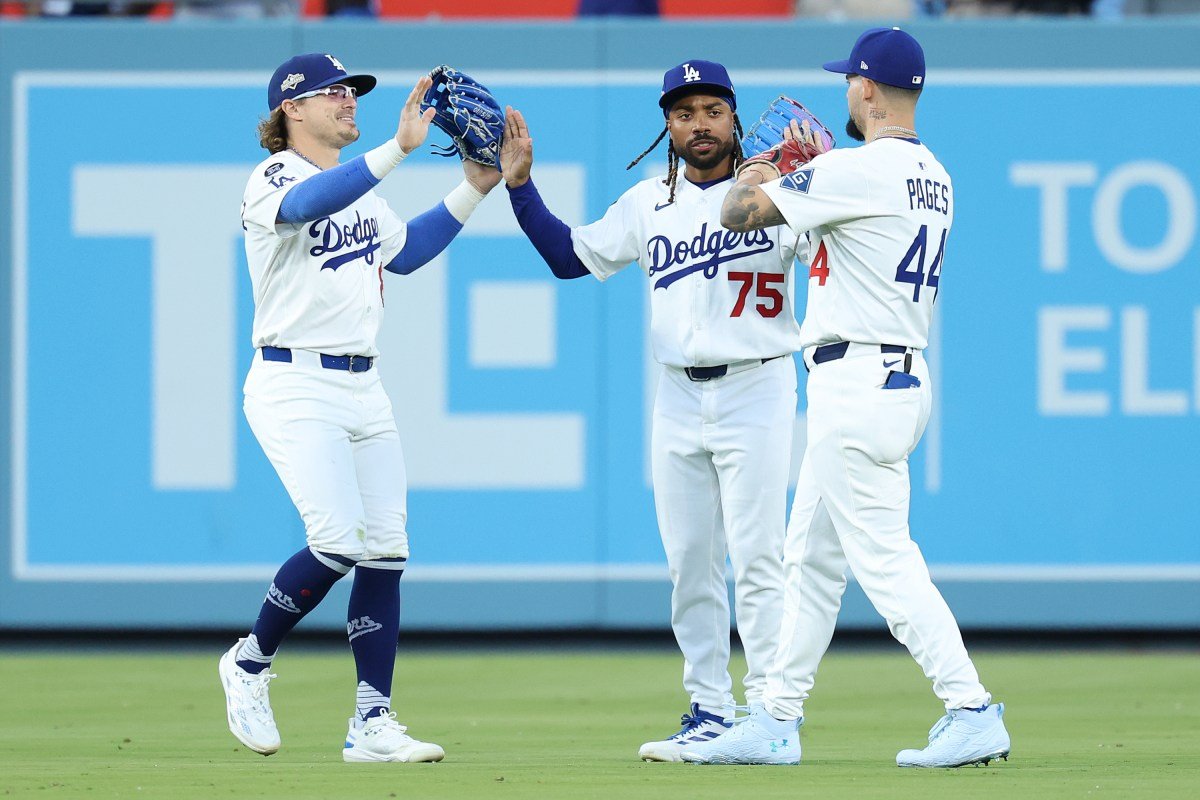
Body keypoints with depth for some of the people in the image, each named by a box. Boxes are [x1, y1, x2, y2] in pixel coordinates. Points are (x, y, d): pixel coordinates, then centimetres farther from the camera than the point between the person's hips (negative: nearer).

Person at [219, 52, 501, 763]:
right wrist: (399, 148, -41)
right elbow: (308, 203, -31)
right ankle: (250, 663, 5)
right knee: (340, 543, -18)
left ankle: (372, 725, 3)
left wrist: (474, 190, 18)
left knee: (387, 550, 0)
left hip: (364, 388, 8)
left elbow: (405, 252, 28)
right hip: (295, 387, -8)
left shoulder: (360, 188, 17)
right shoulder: (275, 179, -9)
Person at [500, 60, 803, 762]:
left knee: (756, 559, -8)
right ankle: (710, 713, 13)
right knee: (690, 566, 6)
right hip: (679, 398, 5)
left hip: (756, 390, -5)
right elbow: (570, 255, 17)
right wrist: (519, 183, 10)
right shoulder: (648, 205, 12)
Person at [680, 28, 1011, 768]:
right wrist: (816, 169, 32)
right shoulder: (933, 178, 13)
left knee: (883, 558, -10)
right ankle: (778, 722, 20)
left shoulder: (858, 170, -15)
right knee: (811, 558, 15)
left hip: (859, 384, -10)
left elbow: (739, 213, -10)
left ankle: (972, 712, -14)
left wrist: (754, 175, 11)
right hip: (905, 375, 10)